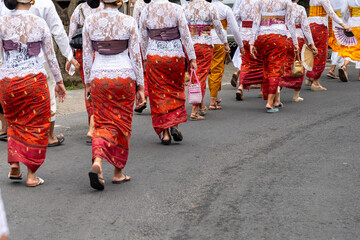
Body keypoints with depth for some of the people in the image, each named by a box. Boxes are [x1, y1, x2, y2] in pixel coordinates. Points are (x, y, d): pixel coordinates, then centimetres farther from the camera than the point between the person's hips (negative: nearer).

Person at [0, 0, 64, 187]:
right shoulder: (40, 23, -3)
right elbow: (51, 57, 3)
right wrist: (59, 81, 12)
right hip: (34, 79, -1)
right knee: (36, 126, 10)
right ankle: (31, 175, 10)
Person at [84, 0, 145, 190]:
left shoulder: (90, 21, -1)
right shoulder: (129, 22, -7)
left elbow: (87, 55, 4)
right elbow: (135, 57, -4)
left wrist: (88, 82, 15)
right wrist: (140, 87, 3)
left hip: (99, 78, 2)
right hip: (124, 78, -1)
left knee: (103, 124, 8)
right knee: (122, 124, 12)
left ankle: (97, 161, -19)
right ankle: (118, 172, 20)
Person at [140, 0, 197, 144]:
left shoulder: (145, 12, -2)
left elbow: (144, 39, 6)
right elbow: (185, 35, -7)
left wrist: (145, 59, 20)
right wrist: (192, 58, -1)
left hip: (154, 57, 1)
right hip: (175, 55, -1)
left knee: (159, 94, 7)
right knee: (176, 90, 17)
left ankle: (165, 132, 6)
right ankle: (175, 125, 5)